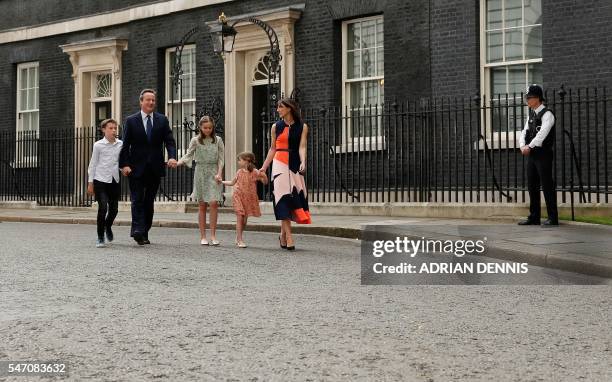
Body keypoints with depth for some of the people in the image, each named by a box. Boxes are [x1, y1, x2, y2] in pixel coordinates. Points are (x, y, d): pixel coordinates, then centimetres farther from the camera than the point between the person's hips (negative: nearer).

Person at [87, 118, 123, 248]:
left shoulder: (120, 144, 4)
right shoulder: (98, 145, -4)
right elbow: (93, 164, 1)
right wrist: (90, 183, 0)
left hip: (115, 180, 4)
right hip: (101, 180, -4)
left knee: (114, 208, 9)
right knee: (103, 208, -13)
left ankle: (108, 226, 42)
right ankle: (100, 238, -2)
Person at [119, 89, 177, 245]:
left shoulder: (162, 120, 8)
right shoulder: (131, 121, 2)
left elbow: (169, 141, 1)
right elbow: (125, 144, -1)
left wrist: (172, 157, -17)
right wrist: (124, 164, -12)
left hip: (155, 168, 3)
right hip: (137, 168, -3)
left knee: (149, 202, 7)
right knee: (137, 200, -8)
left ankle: (144, 233, 14)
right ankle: (137, 230, -16)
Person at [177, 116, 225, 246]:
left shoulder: (218, 140, 5)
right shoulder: (195, 140, 4)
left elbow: (221, 158, 4)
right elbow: (188, 155, 0)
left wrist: (219, 173, -8)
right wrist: (178, 162, -18)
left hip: (213, 173, 0)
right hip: (200, 173, 0)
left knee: (213, 203, -12)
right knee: (202, 205, 3)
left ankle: (213, 236, -7)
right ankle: (203, 236, 8)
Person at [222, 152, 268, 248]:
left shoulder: (255, 172, -4)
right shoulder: (239, 172, 6)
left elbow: (265, 182, -3)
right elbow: (232, 182, 20)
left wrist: (263, 175, -22)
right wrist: (221, 181, 17)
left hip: (249, 198, -1)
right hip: (238, 197, 1)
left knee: (245, 219, 7)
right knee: (239, 218, -8)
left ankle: (238, 238, 24)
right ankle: (240, 240, -6)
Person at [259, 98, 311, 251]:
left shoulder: (302, 127, 4)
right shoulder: (276, 127, 8)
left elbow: (302, 147, -6)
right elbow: (273, 149, 13)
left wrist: (303, 163, -23)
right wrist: (264, 167, 11)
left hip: (295, 165, 0)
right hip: (280, 165, 0)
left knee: (295, 197, 1)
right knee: (283, 197, -9)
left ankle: (283, 234, 16)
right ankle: (288, 236, -13)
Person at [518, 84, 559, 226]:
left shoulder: (547, 114, -10)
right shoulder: (531, 115, 16)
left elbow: (542, 133, -23)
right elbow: (525, 132, 9)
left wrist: (530, 146, -28)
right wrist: (523, 146, -9)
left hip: (543, 154, -8)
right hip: (531, 155, 8)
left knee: (547, 185, -5)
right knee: (532, 186, 11)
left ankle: (553, 218, 0)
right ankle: (534, 217, 19)